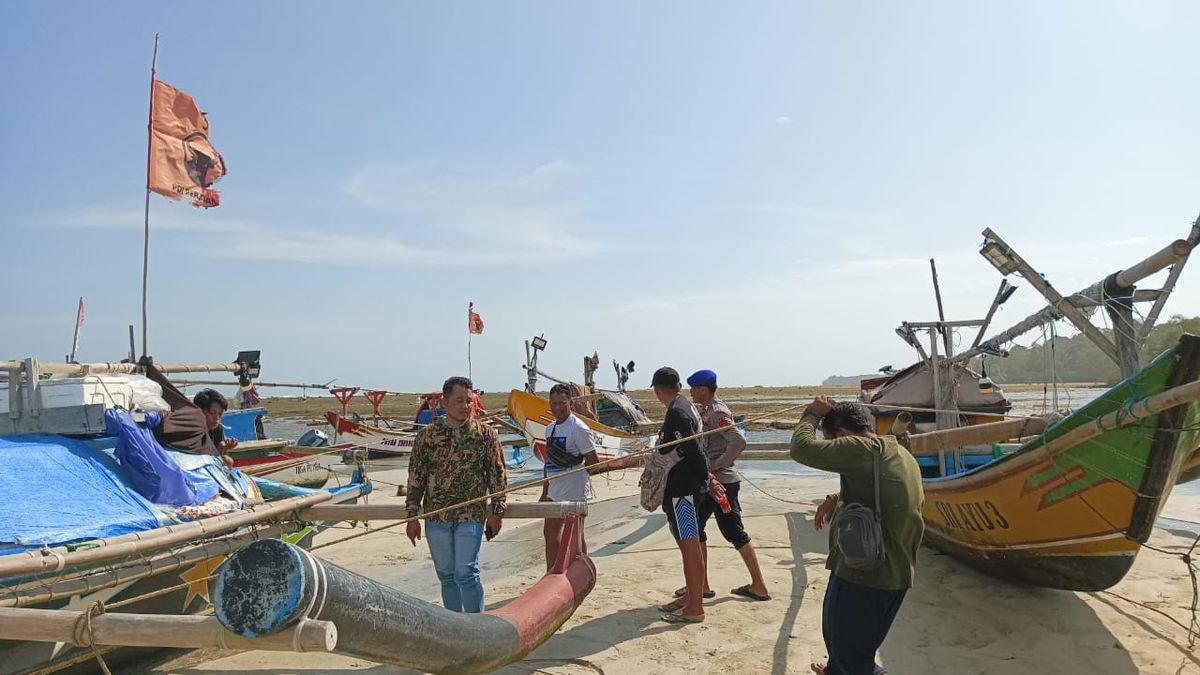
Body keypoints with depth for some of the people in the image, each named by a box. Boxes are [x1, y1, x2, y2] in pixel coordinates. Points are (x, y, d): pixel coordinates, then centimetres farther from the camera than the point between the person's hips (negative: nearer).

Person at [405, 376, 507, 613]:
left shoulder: (486, 434, -1)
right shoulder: (428, 435, 2)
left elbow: (498, 474, 3)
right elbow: (415, 477, 5)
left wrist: (496, 511, -1)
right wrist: (413, 516, 3)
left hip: (471, 516, -2)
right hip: (435, 517, 3)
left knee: (466, 573, -8)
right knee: (446, 575, 13)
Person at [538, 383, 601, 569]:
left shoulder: (579, 429, -13)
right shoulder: (550, 429, 11)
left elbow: (594, 462, -13)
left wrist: (570, 467, -11)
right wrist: (544, 492, 16)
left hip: (574, 492, -8)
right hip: (554, 491, 8)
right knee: (550, 533, 14)